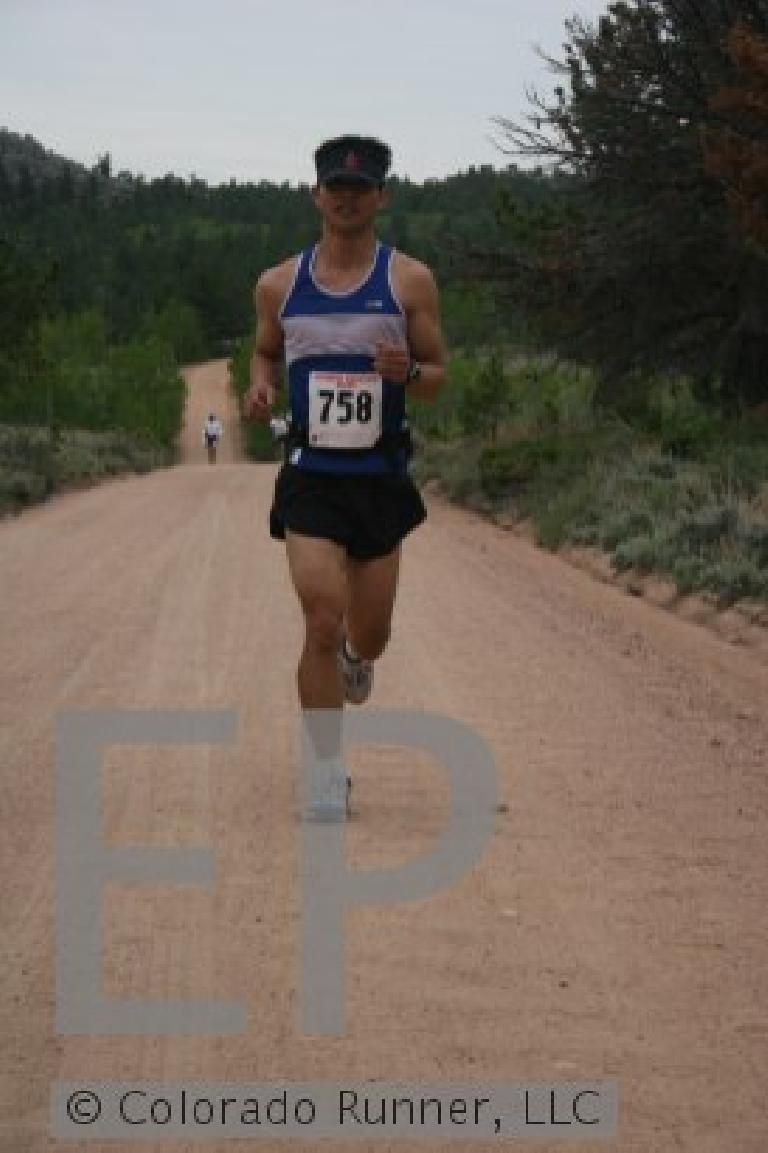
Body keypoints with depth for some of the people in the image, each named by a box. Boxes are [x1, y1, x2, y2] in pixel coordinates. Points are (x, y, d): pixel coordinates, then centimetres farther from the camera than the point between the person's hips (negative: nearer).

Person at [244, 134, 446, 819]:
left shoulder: (410, 280, -2)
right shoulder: (279, 285, 3)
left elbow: (438, 377, 1)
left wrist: (408, 372, -22)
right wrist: (261, 385, -3)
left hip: (381, 479, 0)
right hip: (310, 477, 0)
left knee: (368, 634, 10)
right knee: (322, 624, -13)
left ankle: (357, 659, 50)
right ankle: (330, 777, -2)